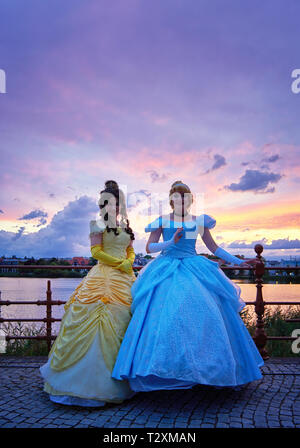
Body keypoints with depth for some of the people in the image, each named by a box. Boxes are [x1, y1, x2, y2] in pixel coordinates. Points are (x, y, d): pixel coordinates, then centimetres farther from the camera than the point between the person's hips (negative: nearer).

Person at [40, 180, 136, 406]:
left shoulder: (125, 226, 17)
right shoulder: (98, 224, 2)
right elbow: (96, 251, -5)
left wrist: (129, 263, -4)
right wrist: (120, 263, -8)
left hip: (125, 280, 5)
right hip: (104, 276, -5)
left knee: (123, 320, 4)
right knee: (101, 318, -11)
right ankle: (91, 377, 0)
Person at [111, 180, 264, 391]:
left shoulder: (199, 221, 11)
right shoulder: (162, 221, 7)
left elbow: (214, 247, 14)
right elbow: (149, 247, 3)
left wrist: (239, 262, 10)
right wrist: (171, 242, -12)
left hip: (195, 270, 1)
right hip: (167, 271, -1)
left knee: (207, 314, -9)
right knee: (162, 315, -14)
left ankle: (227, 372, 3)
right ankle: (155, 370, -6)